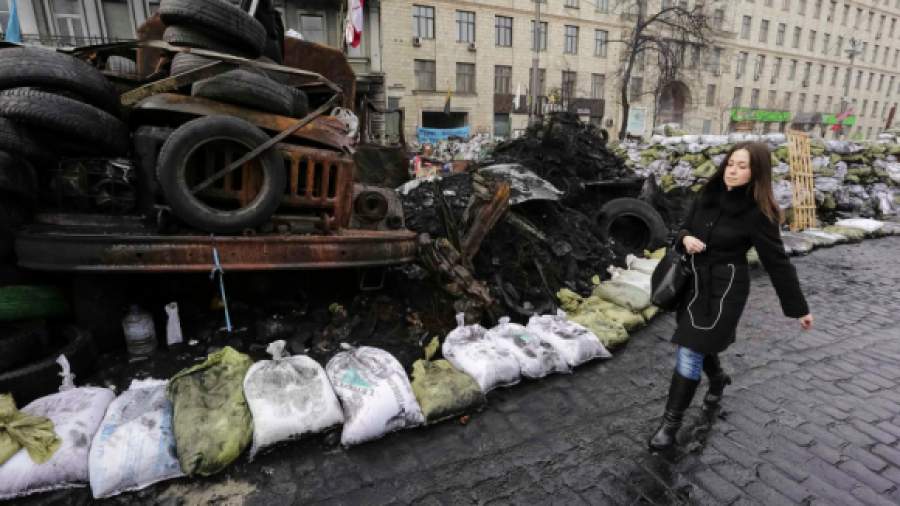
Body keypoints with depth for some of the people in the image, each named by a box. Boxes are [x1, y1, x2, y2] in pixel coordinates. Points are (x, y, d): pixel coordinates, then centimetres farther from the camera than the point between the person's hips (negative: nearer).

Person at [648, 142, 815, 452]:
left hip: (726, 287, -6)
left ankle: (672, 422, 5)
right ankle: (718, 380, 53)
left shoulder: (757, 213, -14)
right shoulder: (709, 196, 1)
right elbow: (685, 229, 12)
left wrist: (799, 308, -2)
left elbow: (777, 262, -8)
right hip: (695, 281, 6)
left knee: (690, 353, -7)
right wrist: (686, 238, -14)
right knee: (701, 343, 21)